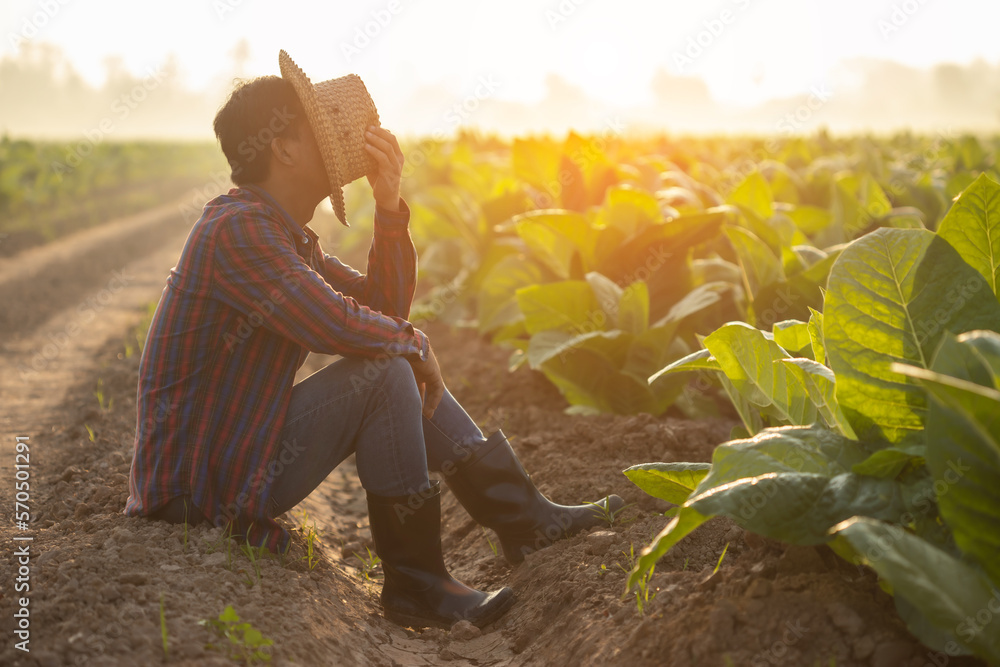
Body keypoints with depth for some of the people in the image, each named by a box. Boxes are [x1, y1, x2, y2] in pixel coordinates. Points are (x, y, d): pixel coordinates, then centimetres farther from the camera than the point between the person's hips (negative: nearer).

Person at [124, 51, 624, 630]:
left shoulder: (288, 234, 12)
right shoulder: (237, 229, -20)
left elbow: (386, 308, 10)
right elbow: (338, 325, -29)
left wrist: (390, 205, -1)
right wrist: (415, 342, -9)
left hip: (235, 448, 10)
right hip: (201, 487, -10)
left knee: (400, 359, 12)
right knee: (386, 372, -20)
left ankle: (522, 516, 12)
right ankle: (417, 583, -10)